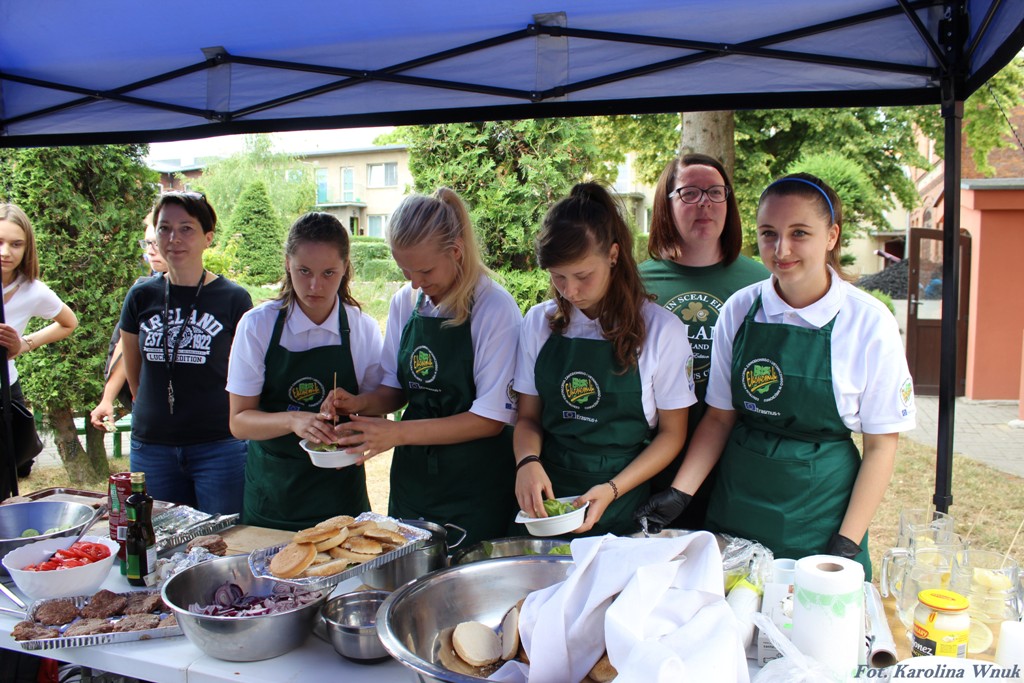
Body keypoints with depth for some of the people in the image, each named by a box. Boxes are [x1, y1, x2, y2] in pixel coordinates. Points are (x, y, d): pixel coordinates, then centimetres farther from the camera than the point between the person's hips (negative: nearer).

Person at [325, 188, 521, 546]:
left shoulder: (495, 308, -15)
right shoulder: (405, 302, 3)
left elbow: (491, 418, -17)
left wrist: (400, 433, -21)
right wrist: (361, 403, -9)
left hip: (475, 486, -5)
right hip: (411, 479, 6)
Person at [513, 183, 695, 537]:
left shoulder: (661, 330, -8)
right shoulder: (538, 322, 2)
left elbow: (671, 433, -2)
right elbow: (528, 417, 8)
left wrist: (613, 490, -15)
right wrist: (527, 461, -13)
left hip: (623, 507, -2)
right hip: (546, 498, 2)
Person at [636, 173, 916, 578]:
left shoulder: (869, 323, -11)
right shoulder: (739, 310, -3)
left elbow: (880, 445, -6)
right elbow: (720, 416, 3)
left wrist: (847, 544, -10)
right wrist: (679, 493, -6)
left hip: (822, 513, -2)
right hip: (736, 511, 3)